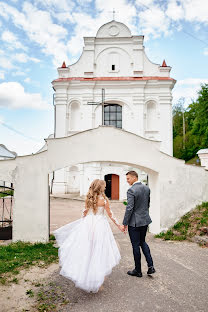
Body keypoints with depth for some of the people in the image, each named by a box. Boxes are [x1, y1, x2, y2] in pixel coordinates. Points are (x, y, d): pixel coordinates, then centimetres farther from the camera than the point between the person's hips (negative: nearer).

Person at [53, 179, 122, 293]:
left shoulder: (88, 198, 0)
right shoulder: (104, 199, -9)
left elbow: (85, 212, 6)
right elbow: (110, 214, -3)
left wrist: (83, 223, 23)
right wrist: (118, 225, 8)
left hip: (88, 224, 4)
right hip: (100, 225, -3)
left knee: (87, 248, 13)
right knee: (99, 249, 7)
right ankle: (98, 276, 16)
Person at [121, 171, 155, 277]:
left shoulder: (131, 190, -20)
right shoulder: (147, 188, 3)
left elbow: (129, 208, -22)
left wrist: (125, 223, -14)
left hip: (134, 222, -7)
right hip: (145, 220, 7)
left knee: (136, 245, 6)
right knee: (142, 242, 23)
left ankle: (138, 271, 20)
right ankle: (150, 266, 17)